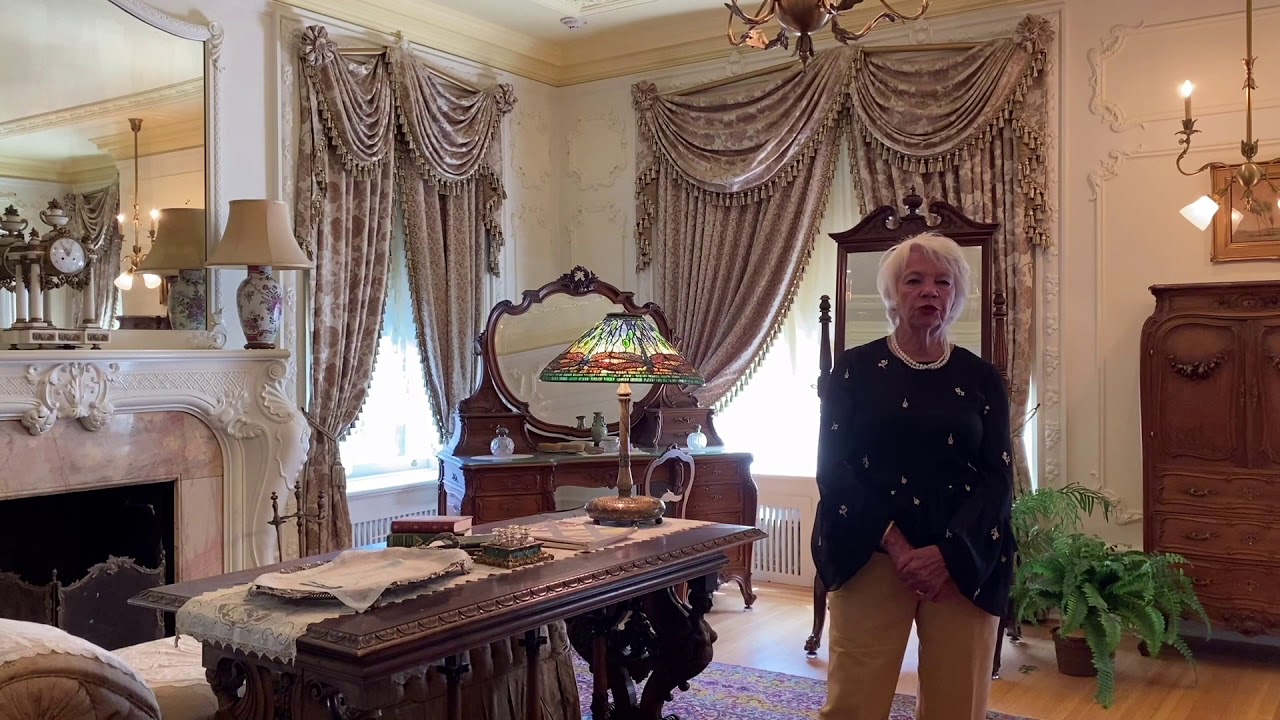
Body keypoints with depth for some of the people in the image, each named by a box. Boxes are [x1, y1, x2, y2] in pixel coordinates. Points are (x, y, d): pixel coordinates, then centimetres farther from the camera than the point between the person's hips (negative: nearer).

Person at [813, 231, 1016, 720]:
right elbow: (833, 467, -3)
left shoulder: (982, 378, 9)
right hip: (870, 557, -1)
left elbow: (998, 478, 2)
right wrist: (896, 544, -13)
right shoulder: (855, 368, 4)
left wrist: (948, 553, -13)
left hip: (966, 561, 2)